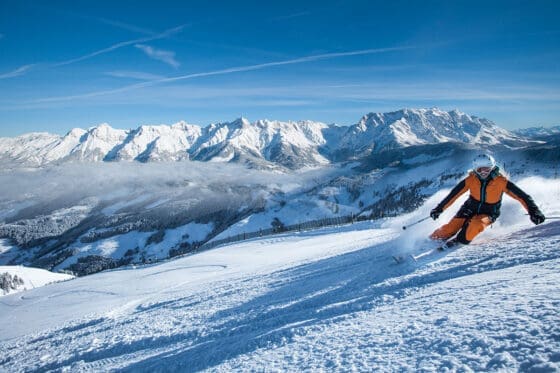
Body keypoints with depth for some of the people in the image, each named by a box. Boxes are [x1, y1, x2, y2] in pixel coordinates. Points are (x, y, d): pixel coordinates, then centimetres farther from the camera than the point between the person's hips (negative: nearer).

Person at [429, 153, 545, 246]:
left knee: (476, 224, -35)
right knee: (452, 226, -21)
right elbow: (454, 194, -8)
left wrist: (534, 211, -25)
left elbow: (522, 196, -16)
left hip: (489, 213, -1)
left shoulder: (501, 181, -20)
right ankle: (435, 238, 3)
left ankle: (461, 240, -10)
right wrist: (439, 209, -8)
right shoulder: (471, 179, -15)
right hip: (471, 208, 2)